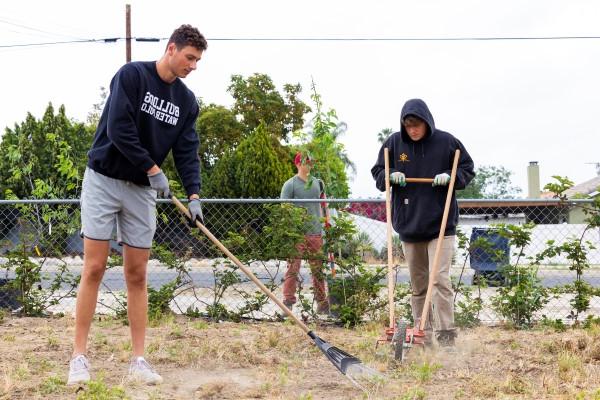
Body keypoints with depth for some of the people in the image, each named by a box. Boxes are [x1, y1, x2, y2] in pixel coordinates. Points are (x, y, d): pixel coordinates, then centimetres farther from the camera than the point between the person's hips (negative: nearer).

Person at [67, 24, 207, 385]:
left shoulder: (187, 101, 6)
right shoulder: (132, 75, -11)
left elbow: (188, 150, 2)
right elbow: (118, 129, -19)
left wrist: (194, 193, -11)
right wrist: (153, 169, -17)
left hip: (143, 190, 5)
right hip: (104, 179, -4)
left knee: (137, 275, 3)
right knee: (94, 269, -6)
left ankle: (139, 360, 6)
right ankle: (80, 356, 1)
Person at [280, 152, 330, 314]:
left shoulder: (318, 183, 14)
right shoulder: (290, 184, -1)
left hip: (316, 233, 5)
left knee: (318, 270, 9)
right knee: (293, 269, -7)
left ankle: (322, 304, 16)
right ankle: (288, 302, -5)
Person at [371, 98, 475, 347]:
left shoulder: (446, 142, -4)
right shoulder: (394, 143, 2)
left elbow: (468, 169, 6)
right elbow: (377, 172, 12)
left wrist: (451, 176, -13)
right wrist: (390, 176, -10)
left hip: (440, 225, -3)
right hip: (408, 225, 4)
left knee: (440, 279, -13)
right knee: (417, 285, 10)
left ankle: (446, 335, -10)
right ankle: (423, 335, 19)